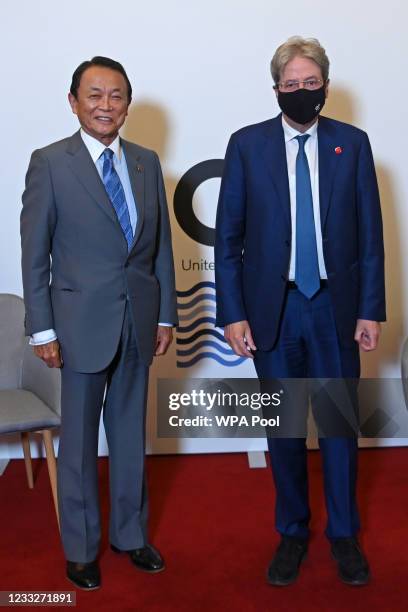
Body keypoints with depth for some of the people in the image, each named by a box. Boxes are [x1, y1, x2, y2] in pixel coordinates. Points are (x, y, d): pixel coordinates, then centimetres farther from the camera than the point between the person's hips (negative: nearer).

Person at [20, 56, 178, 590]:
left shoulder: (146, 162, 6)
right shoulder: (50, 163, -7)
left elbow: (161, 243, 8)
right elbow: (34, 252, -6)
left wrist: (166, 313, 6)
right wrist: (42, 329, -9)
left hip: (138, 322, 4)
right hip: (83, 322, -4)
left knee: (130, 433, 16)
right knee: (79, 439, 9)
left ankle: (130, 533, 33)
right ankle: (80, 547, 27)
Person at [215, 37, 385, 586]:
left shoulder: (353, 143, 2)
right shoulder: (247, 144, 0)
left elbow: (370, 233, 3)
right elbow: (228, 237, -1)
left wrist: (371, 310, -2)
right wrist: (232, 313, -6)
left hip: (335, 305, 1)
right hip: (273, 307, 0)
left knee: (340, 422, 9)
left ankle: (344, 534, 28)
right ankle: (292, 532, 29)